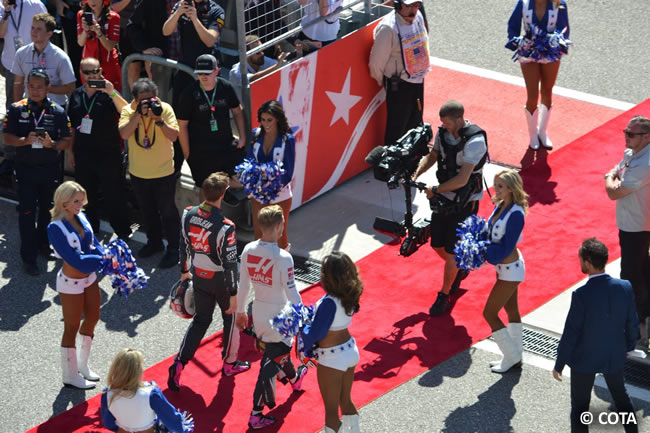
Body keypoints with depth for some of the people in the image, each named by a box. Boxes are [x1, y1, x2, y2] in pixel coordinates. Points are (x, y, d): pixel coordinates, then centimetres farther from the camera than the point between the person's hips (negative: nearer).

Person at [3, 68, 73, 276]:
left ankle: (43, 243, 38)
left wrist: (52, 144, -21)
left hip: (49, 168, 2)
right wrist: (25, 140, -23)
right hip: (25, 169, -2)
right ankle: (28, 257, 2)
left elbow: (67, 140, 0)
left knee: (47, 209, 16)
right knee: (27, 212, -2)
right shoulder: (16, 109, -4)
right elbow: (7, 138, -4)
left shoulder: (57, 111, -3)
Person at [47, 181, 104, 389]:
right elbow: (74, 259, -29)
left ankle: (82, 365, 42)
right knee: (72, 327, 9)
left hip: (89, 277, 7)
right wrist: (104, 260, -28)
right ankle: (70, 376, 28)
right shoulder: (56, 228, -25)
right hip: (71, 283, -7)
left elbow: (94, 245, -3)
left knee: (92, 318, 21)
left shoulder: (81, 217, -4)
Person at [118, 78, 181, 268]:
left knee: (167, 211, 3)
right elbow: (124, 134, -22)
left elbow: (173, 136, -17)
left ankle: (173, 249, 14)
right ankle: (154, 242, 38)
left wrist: (159, 120, -30)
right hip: (138, 172, 3)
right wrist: (138, 114, -29)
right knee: (147, 210, 19)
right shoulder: (128, 111, -7)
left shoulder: (165, 109, -11)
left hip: (163, 172, -3)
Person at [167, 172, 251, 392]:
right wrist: (233, 294, -12)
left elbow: (184, 245, 3)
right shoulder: (224, 227, -29)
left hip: (199, 275, 5)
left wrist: (184, 271, 19)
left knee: (201, 320, 20)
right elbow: (229, 262, -22)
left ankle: (179, 363, 9)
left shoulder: (188, 215, -11)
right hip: (221, 280, -5)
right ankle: (230, 363, 35)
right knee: (231, 317, 20)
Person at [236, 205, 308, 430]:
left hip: (258, 312, 7)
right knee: (271, 364, 4)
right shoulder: (283, 258, -26)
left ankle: (294, 378, 59)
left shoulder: (248, 250, -9)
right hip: (278, 317, -7)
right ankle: (256, 415, 7)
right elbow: (291, 293, -20)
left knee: (278, 349, 32)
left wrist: (240, 311, 17)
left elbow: (243, 284, 3)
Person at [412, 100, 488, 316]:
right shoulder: (443, 132, -6)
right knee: (438, 245, 16)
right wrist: (415, 174, -6)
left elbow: (461, 180, -27)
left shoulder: (475, 141, -27)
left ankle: (444, 296, 19)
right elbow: (432, 156, 11)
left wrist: (435, 190, -17)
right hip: (443, 199, 7)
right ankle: (460, 269, 45)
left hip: (464, 202, -7)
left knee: (451, 252, 1)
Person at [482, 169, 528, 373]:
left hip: (510, 270, -9)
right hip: (505, 267, 9)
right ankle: (515, 356, 33)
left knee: (489, 313, -2)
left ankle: (512, 356, 11)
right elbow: (493, 235, 10)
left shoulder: (515, 214, -27)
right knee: (511, 309, 19)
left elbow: (506, 247, -26)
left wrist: (484, 252, -22)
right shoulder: (501, 206, -1)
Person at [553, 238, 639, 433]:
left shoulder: (581, 295, -28)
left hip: (584, 358, -4)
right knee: (621, 397, 27)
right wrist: (629, 345, 18)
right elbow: (631, 323, -2)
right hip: (615, 356, 4)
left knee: (580, 405, 13)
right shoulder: (625, 287, -16)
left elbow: (570, 333, -20)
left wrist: (559, 364, -7)